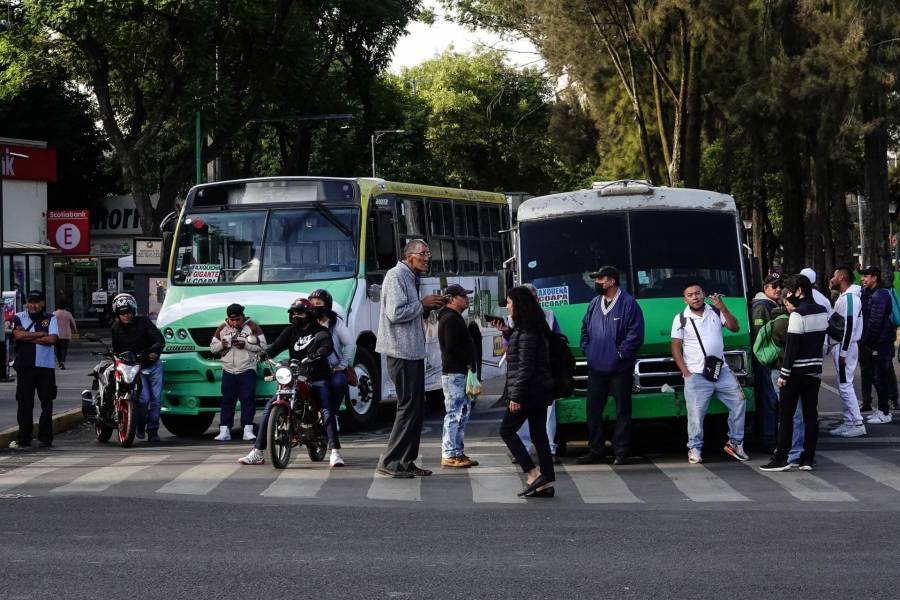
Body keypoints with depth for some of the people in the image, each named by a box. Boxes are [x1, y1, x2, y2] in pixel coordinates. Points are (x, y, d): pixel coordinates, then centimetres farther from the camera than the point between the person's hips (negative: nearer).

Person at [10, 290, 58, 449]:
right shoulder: (19, 318, 8)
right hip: (25, 366, 0)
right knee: (24, 403, 1)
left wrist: (29, 337, -9)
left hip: (45, 366, 0)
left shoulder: (50, 319, 6)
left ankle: (45, 438, 8)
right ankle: (23, 438, 6)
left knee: (47, 403, 2)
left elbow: (52, 339, -9)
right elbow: (18, 335, -11)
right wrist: (40, 334, -8)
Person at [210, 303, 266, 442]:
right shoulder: (222, 329, 12)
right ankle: (224, 431, -1)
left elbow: (262, 345, -3)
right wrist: (221, 345, -9)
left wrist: (245, 345, -15)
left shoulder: (252, 327, 3)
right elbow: (212, 347, 13)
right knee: (227, 401, -1)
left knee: (248, 399, -9)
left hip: (247, 370, -3)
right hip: (228, 370, 3)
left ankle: (248, 430, -8)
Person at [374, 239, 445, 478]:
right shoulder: (396, 276, -12)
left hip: (412, 351, 10)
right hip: (401, 352, -10)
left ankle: (406, 462, 14)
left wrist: (427, 308, 8)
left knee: (416, 407, 11)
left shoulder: (410, 278, 19)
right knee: (409, 407, -9)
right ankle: (390, 463, -7)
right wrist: (422, 304, -13)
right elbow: (395, 313, -22)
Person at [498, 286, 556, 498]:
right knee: (539, 434, 9)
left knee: (507, 430, -1)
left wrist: (516, 397, -20)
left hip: (529, 392, -10)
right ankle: (547, 482, 8)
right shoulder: (535, 329, 14)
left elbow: (525, 366, -20)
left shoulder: (527, 333, -17)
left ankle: (533, 474, -7)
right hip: (540, 391, 10)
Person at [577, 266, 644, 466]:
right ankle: (596, 449, 17)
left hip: (619, 368, -6)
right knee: (593, 409, 8)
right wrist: (586, 349, 9)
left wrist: (620, 353, -13)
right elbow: (585, 328, 22)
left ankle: (621, 451, 8)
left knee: (622, 410, 2)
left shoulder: (628, 303, -9)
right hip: (596, 367, 6)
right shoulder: (594, 304, 11)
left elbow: (636, 334, -12)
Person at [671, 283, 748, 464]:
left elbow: (734, 327, -1)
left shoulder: (716, 312, 7)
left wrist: (722, 307, -12)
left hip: (722, 371, 3)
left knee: (738, 402, 0)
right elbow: (676, 347, 0)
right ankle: (695, 449, 6)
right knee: (696, 414, -6)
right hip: (696, 376, -3)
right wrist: (685, 372, -9)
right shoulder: (681, 319, 0)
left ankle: (735, 443, 12)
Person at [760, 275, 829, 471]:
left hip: (796, 372, -7)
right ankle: (808, 458, 8)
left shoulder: (798, 315, -16)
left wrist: (784, 374, -14)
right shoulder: (823, 312, 8)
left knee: (785, 415, 0)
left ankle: (781, 458, 0)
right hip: (815, 371, 7)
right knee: (811, 415, 8)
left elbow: (792, 347, -18)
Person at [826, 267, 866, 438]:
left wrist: (843, 353, -22)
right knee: (844, 385, 13)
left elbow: (849, 327, -22)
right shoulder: (844, 297, 16)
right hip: (840, 347, 10)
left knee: (845, 385, -10)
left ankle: (857, 424, -9)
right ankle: (849, 422, 17)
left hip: (844, 347, -10)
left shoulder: (849, 298, -17)